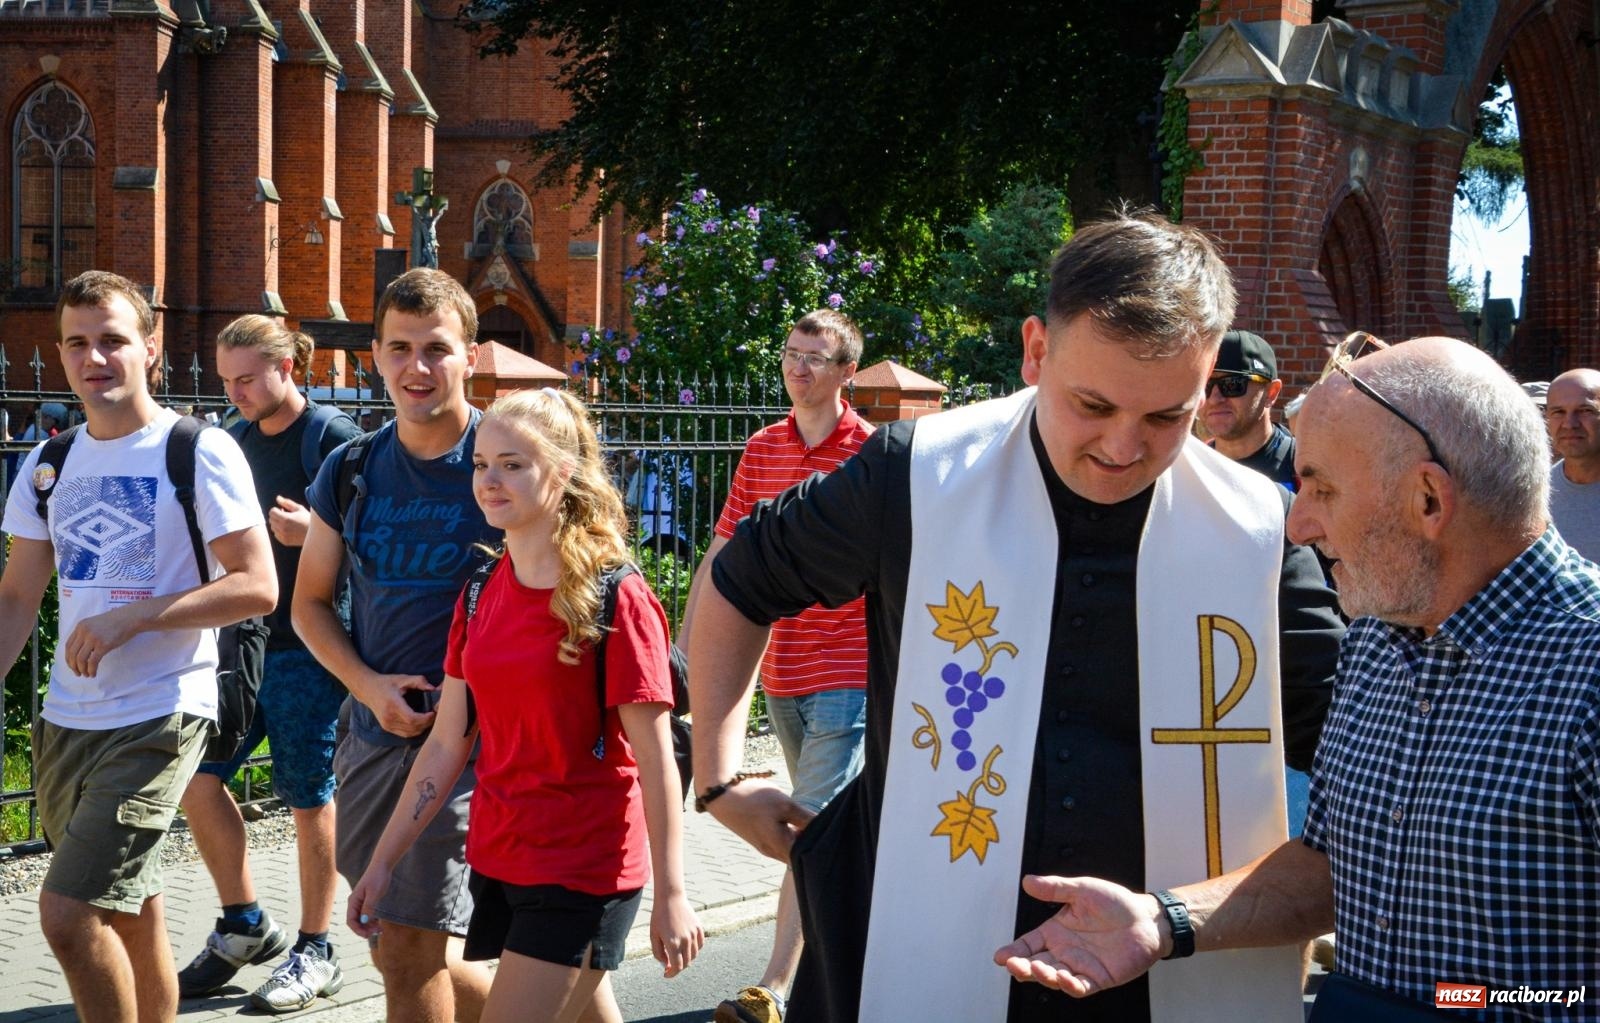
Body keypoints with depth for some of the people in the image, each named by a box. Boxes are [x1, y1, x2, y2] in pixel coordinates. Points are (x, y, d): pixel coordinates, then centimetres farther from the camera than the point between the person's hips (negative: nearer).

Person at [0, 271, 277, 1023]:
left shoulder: (199, 453, -8)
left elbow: (257, 587, -12)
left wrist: (132, 617, -19)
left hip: (160, 717, -6)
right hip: (66, 723, 6)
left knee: (69, 916, -14)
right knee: (130, 915, 15)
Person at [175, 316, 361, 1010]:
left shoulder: (332, 438, -10)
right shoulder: (238, 442, 12)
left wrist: (315, 533, -28)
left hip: (308, 646, -7)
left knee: (307, 796, 0)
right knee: (196, 775, 4)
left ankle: (315, 953, 13)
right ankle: (244, 925, 19)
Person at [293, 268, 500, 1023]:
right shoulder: (350, 471, 6)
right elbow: (311, 602, 13)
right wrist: (370, 685, -5)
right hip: (371, 732, 6)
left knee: (410, 946, -9)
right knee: (392, 946, 15)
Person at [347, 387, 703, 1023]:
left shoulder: (615, 599, -13)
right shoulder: (480, 597, 6)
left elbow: (654, 759, -13)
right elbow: (447, 744, 9)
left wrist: (671, 896, -15)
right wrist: (383, 861, 6)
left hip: (583, 874, -6)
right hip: (497, 863, 6)